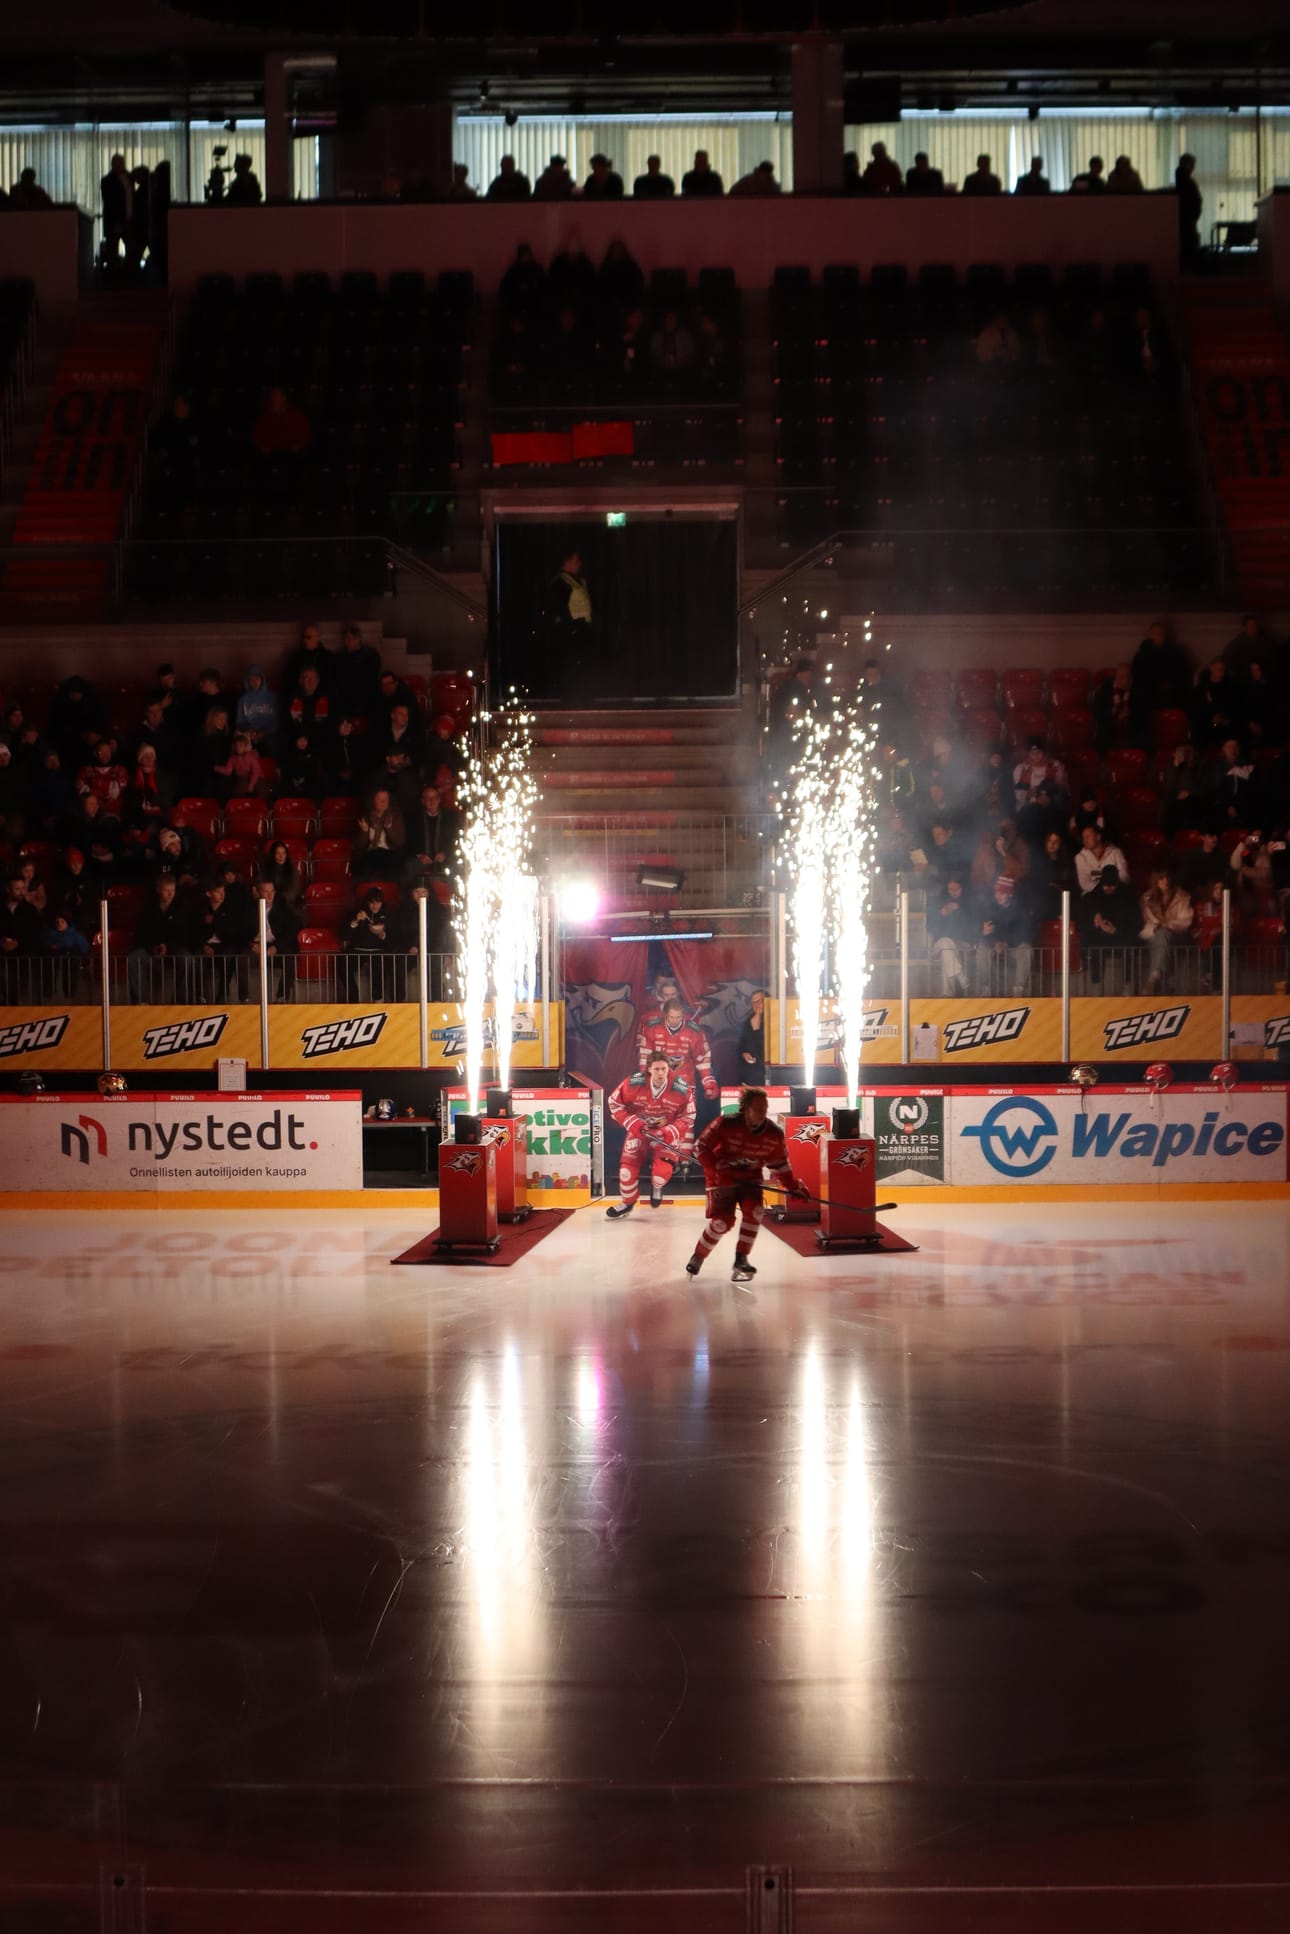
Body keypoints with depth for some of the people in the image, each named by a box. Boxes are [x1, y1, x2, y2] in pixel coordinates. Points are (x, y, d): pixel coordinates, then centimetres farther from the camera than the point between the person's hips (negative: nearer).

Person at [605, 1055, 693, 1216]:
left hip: (667, 1135, -1)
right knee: (628, 1166, -8)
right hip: (639, 1130, 1)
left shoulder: (682, 1089, -19)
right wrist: (631, 1122, -15)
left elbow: (686, 1118, -8)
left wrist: (666, 1133, -22)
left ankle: (657, 1187, 20)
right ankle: (627, 1202, 19)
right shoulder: (633, 1083, -19)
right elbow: (615, 1102, -5)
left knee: (662, 1172, -19)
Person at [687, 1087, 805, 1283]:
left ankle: (741, 1260, -7)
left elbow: (779, 1163, 5)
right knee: (723, 1220, -12)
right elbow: (702, 1147, -15)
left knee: (754, 1211, -20)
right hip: (723, 1177, -4)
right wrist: (716, 1170, -23)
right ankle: (698, 1258, 11)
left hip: (750, 1177, 4)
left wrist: (792, 1186, 3)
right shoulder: (726, 1124, -23)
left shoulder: (774, 1133, -10)